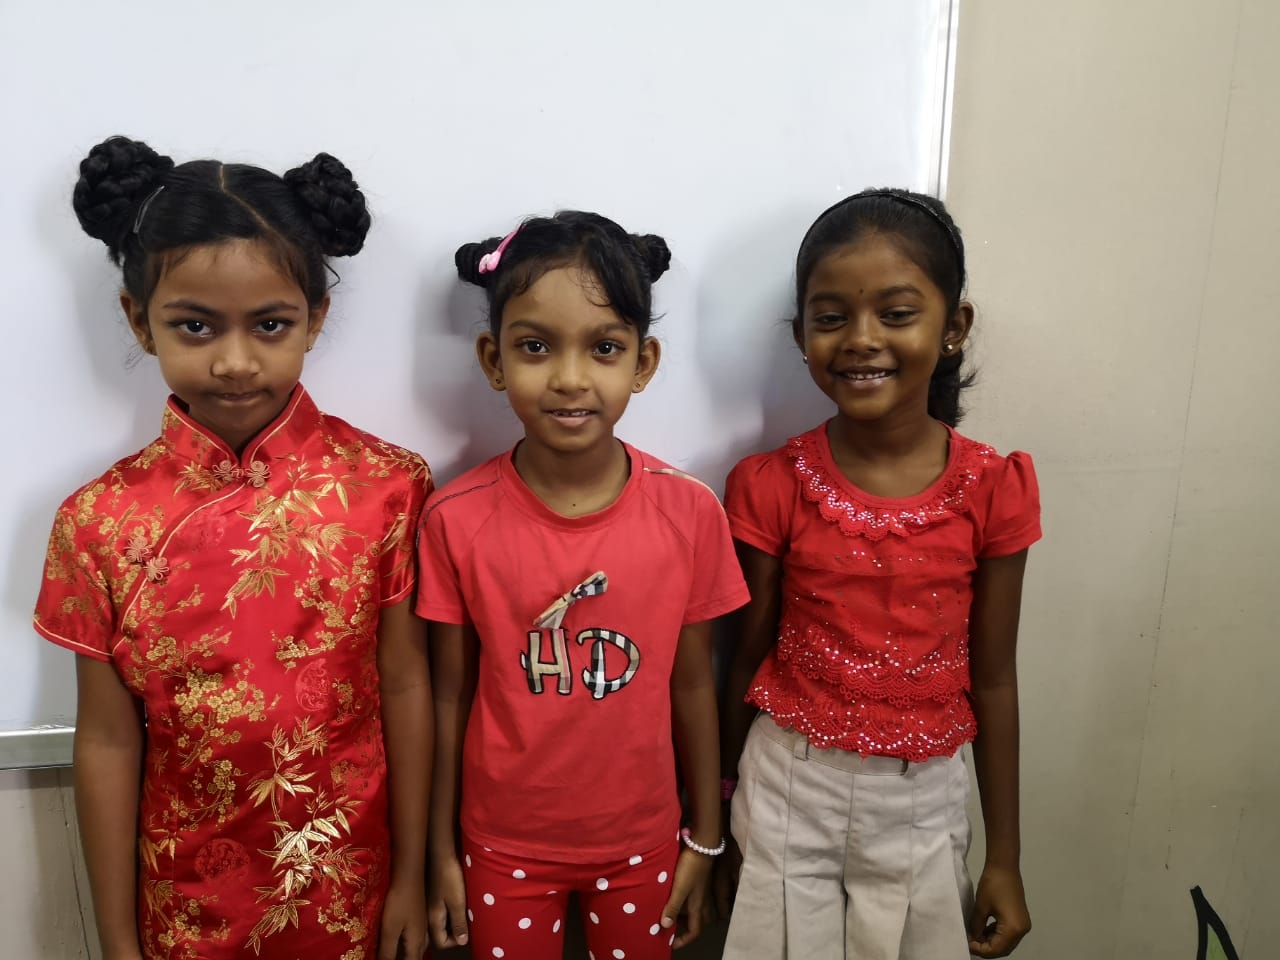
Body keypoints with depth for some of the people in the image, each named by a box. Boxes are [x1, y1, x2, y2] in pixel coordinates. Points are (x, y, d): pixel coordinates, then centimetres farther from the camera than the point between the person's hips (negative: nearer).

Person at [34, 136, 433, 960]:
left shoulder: (387, 487, -14)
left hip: (351, 884, 0)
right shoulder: (103, 520, -12)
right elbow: (108, 741, -5)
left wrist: (411, 876, -1)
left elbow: (405, 688, -8)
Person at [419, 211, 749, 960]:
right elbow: (451, 695, -6)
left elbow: (692, 684, -4)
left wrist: (705, 839, 4)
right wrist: (442, 854, 2)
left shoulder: (691, 513, -15)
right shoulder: (456, 520, -16)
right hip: (504, 844, 0)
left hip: (640, 841, 1)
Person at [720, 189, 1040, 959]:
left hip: (924, 801, 1)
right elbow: (749, 659, -2)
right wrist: (719, 811, 7)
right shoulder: (774, 486, -12)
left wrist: (1006, 858, 4)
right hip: (790, 789, 0)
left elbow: (993, 681, -3)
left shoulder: (992, 488, -10)